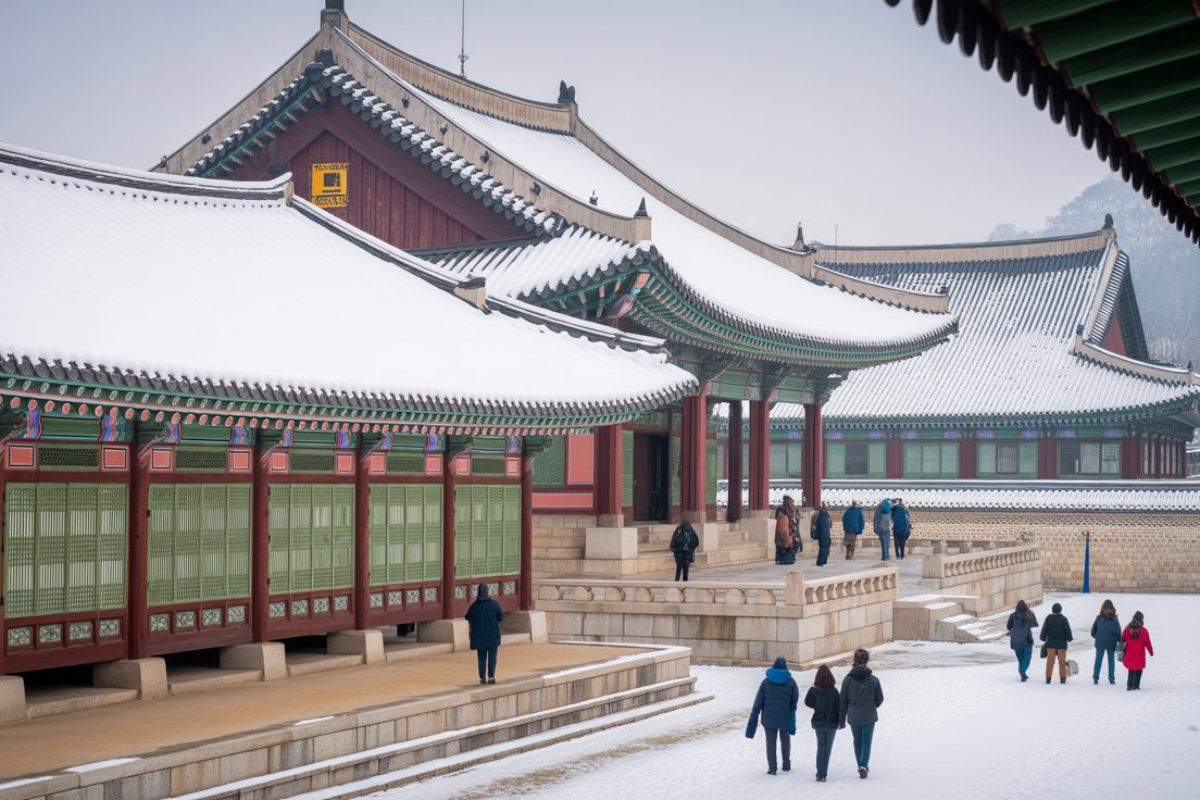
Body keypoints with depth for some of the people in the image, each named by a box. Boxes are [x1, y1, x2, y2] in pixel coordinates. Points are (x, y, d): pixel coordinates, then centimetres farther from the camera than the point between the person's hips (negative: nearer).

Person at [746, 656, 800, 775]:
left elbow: (758, 702, -5)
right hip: (785, 718, 1)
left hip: (769, 718, -1)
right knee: (785, 740, 21)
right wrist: (792, 720, -4)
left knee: (771, 742, 6)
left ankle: (772, 768, 1)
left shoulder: (766, 681, -4)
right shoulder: (791, 682, -5)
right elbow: (794, 702, -8)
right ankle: (786, 764, 29)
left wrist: (753, 719, -1)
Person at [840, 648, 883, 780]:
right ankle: (864, 765, -11)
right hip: (869, 717, -1)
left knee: (857, 741, 18)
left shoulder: (848, 680, -11)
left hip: (854, 717, 1)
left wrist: (841, 719, 4)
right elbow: (880, 699, -3)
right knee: (867, 742, 7)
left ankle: (861, 766, 26)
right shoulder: (873, 680, -12)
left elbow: (843, 701, -5)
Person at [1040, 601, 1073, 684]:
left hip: (1051, 643, 1)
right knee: (1062, 661, 7)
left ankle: (1048, 677, 5)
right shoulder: (1063, 619, -8)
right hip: (1061, 644, -1)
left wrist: (1043, 638, 17)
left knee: (1050, 661, 7)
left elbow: (1044, 629, 1)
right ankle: (1063, 678, 7)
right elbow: (1067, 630, -6)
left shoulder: (1048, 618, -3)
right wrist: (1069, 638, 12)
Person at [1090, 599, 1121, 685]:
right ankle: (1111, 678, 8)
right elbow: (1119, 632, -6)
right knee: (1111, 660, 10)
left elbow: (1093, 630, -1)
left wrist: (1096, 636, 15)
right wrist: (1118, 640, 8)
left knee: (1098, 660, 9)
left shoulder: (1099, 617, -7)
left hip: (1100, 643, 1)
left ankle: (1095, 677, 8)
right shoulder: (1115, 619, -9)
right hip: (1111, 643, -1)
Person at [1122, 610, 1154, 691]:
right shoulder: (1143, 631, -13)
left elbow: (1123, 638, 5)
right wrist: (1151, 652, 8)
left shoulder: (1127, 629, -4)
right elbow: (1147, 643, -6)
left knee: (1131, 669, 13)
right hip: (1140, 654, -3)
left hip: (1130, 653, 3)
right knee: (1139, 670, 12)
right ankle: (1136, 685, 10)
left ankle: (1130, 685, 4)